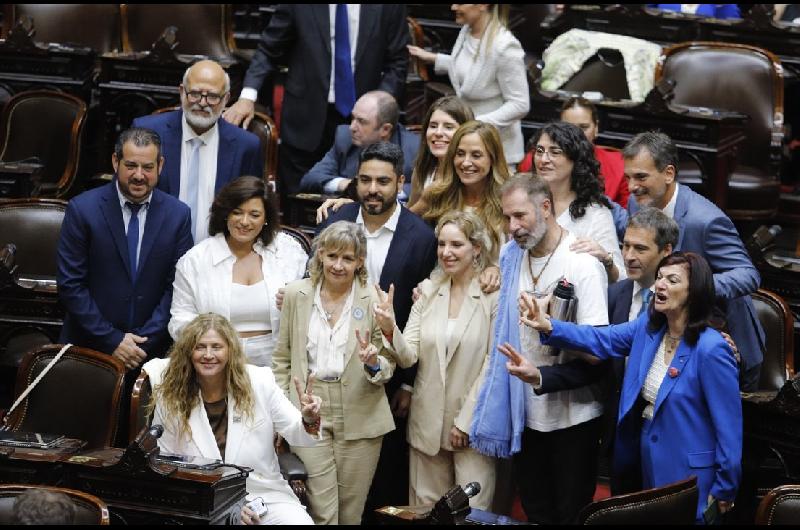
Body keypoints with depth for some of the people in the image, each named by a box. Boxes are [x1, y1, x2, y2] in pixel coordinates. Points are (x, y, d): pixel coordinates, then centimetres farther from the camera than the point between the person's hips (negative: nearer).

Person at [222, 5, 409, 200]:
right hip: (306, 117, 0)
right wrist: (248, 95, -13)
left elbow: (397, 63, 2)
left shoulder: (389, 6, -5)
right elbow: (268, 50, 1)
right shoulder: (298, 7, -6)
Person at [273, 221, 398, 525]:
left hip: (359, 418, 0)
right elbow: (282, 358, 10)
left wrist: (374, 364, -18)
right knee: (321, 513, -6)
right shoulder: (297, 294, 3)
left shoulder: (375, 300, -2)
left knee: (350, 513, 7)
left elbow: (389, 365, 5)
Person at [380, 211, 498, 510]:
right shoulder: (428, 291, 6)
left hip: (472, 424, -4)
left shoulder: (494, 295, -8)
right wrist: (391, 331, -21)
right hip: (427, 422, 4)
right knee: (425, 511, 10)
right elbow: (409, 355, 0)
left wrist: (466, 420, -10)